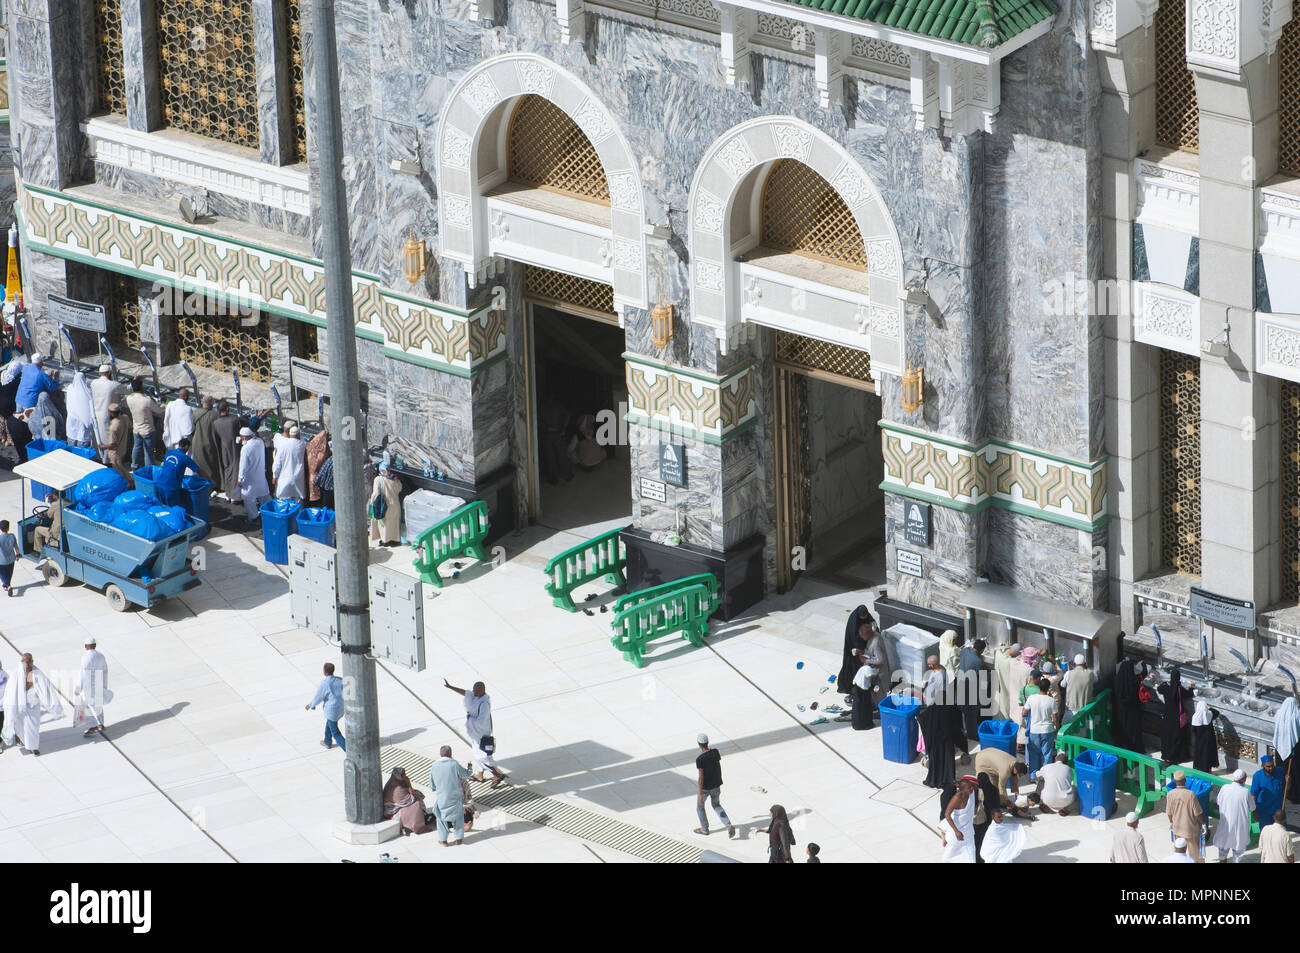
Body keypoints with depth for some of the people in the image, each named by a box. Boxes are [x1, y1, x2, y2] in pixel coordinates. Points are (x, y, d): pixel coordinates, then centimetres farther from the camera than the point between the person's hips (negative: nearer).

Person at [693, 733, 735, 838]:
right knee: (716, 805, 24)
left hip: (704, 787, -5)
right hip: (716, 785, 5)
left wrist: (700, 794, -16)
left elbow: (700, 777, -25)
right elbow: (719, 767, 3)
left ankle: (705, 829, 37)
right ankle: (729, 826, 7)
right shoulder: (715, 752, -10)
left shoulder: (699, 759, -28)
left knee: (699, 805, 22)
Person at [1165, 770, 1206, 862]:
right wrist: (1203, 824, 0)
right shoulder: (1190, 795, -26)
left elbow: (1169, 813, -3)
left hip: (1177, 827, 3)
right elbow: (1197, 813, -17)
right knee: (1194, 852, 14)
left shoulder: (1170, 794, -16)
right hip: (1190, 828, -3)